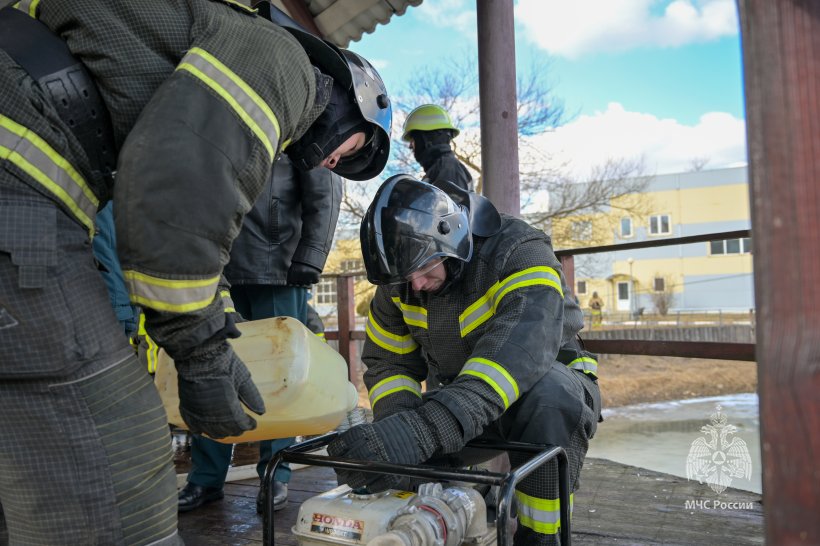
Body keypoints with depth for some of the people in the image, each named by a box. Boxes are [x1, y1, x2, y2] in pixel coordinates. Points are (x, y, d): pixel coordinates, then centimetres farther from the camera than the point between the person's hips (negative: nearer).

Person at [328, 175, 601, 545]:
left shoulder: (518, 251, -27)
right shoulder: (399, 282, -8)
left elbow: (519, 353, -45)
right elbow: (388, 363, -4)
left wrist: (423, 428, -57)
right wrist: (399, 426, -28)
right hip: (463, 404, 4)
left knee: (548, 396, -41)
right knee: (358, 454, -14)